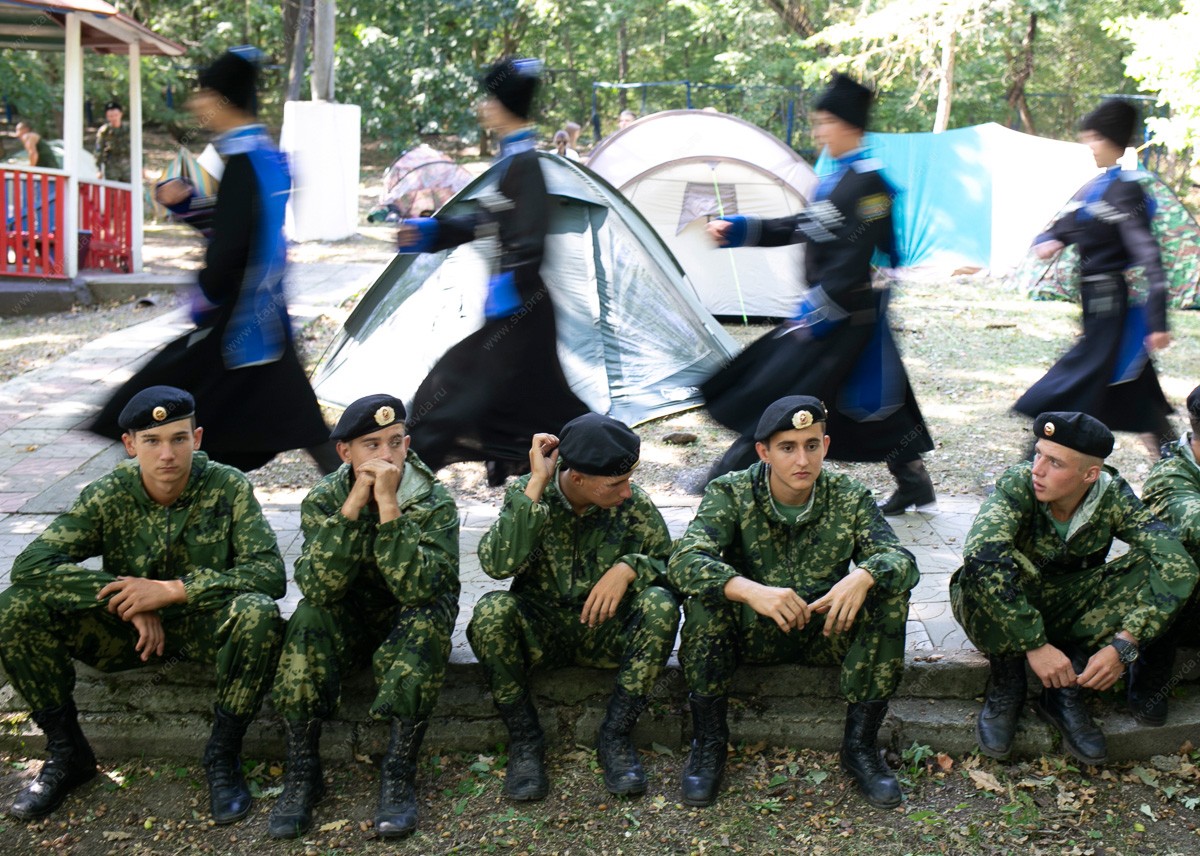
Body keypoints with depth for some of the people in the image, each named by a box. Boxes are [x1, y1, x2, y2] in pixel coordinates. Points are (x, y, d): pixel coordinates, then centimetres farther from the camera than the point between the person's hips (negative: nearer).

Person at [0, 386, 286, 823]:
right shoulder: (107, 496, -11)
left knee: (258, 613, -35)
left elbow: (271, 572, -22)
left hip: (204, 625, -2)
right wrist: (125, 596, -28)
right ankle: (66, 751, -1)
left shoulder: (228, 488, -15)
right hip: (129, 627, 2)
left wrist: (173, 590, -28)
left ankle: (223, 754, -15)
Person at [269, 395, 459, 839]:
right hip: (349, 621, 1)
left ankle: (399, 773, -25)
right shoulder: (323, 500, -12)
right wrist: (353, 505, -34)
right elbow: (318, 588, -27)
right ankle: (302, 772, -19)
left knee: (427, 623, -34)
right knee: (308, 620, -29)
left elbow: (417, 589, -33)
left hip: (409, 620, -1)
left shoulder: (434, 502, -17)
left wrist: (389, 506, -37)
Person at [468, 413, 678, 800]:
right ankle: (524, 739, -14)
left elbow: (670, 563, -3)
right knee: (492, 610, -32)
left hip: (606, 631, 1)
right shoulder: (526, 493, -10)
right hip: (539, 631, -1)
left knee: (661, 605, -28)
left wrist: (629, 567, -25)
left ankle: (616, 736, -16)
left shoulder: (635, 503, -8)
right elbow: (496, 565, -25)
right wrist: (535, 487, -28)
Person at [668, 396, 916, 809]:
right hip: (750, 634, -1)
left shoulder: (849, 497, -7)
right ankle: (708, 742, -15)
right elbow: (683, 561, -27)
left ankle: (860, 744, -13)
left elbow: (902, 558, -18)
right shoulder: (730, 493, -13)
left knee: (891, 590, -24)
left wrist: (863, 576, -42)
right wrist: (749, 590, -46)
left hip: (827, 632, 2)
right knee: (703, 593, -31)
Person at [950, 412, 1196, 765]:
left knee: (1155, 570, -21)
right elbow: (981, 552, -42)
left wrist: (1123, 644, -35)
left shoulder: (1112, 495, -16)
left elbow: (1178, 567, -25)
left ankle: (1066, 690, -13)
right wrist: (1034, 644, -43)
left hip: (1068, 609, 3)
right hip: (1001, 605, -3)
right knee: (985, 568, -37)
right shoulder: (1018, 485, -25)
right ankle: (1007, 681, -12)